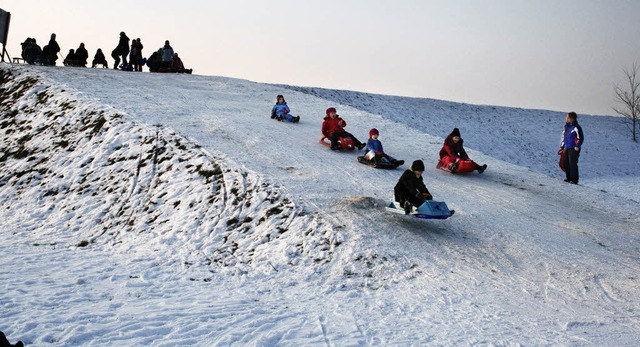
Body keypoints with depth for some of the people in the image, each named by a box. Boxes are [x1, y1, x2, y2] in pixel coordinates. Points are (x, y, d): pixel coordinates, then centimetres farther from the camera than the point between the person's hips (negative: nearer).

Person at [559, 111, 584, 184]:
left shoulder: (576, 127, -12)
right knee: (566, 164, 9)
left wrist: (577, 147, -14)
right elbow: (563, 137, 22)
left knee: (573, 164, -8)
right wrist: (562, 147, 21)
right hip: (566, 148, 8)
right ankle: (569, 178, 20)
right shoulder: (566, 127, 14)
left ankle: (574, 179, -2)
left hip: (573, 149, -8)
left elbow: (581, 138, -12)